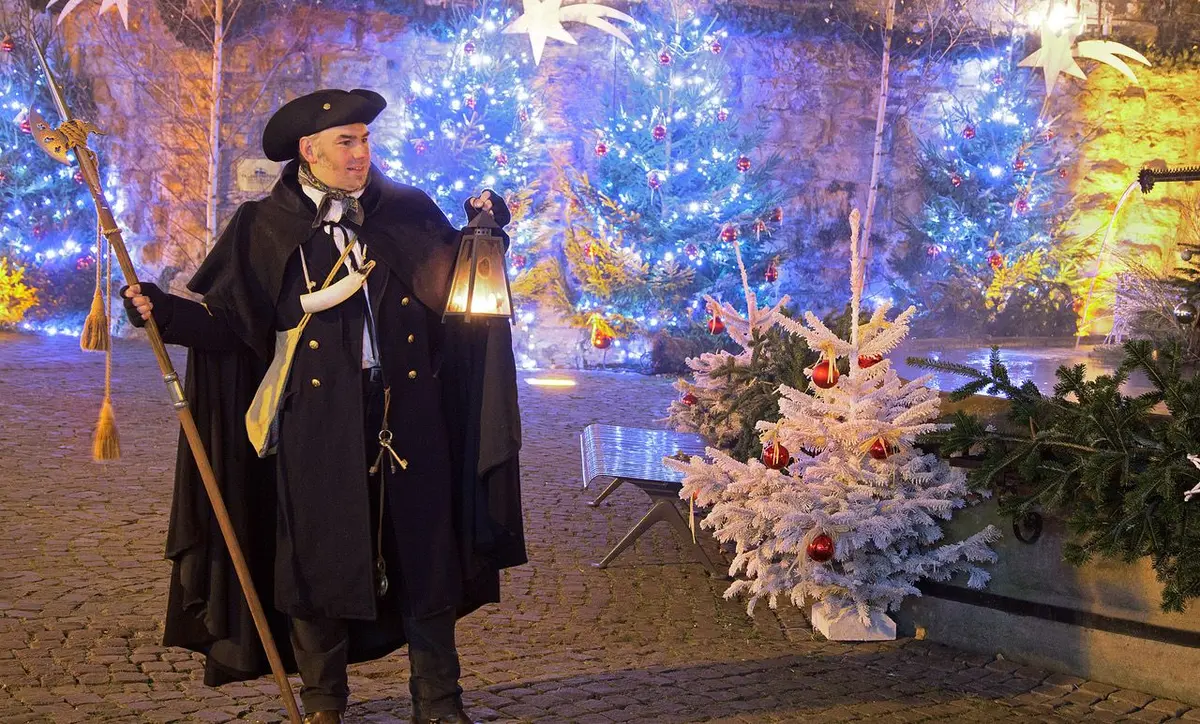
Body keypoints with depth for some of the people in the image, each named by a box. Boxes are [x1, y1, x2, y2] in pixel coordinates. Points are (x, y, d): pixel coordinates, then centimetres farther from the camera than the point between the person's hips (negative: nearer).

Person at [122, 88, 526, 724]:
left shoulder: (409, 213, 9)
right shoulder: (264, 228, 3)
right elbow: (226, 318, -1)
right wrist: (162, 311, -15)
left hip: (406, 413, 2)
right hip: (317, 419, -2)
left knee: (422, 550, 6)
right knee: (319, 556, 3)